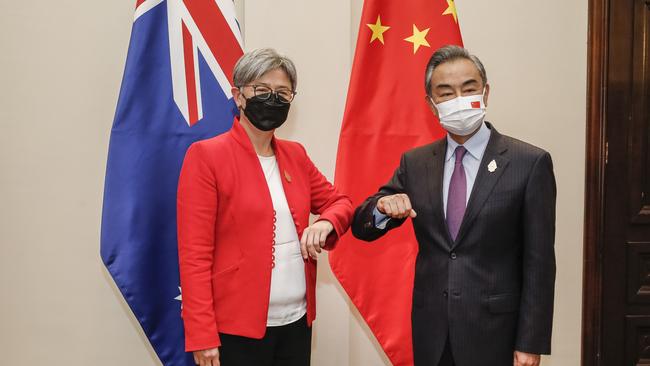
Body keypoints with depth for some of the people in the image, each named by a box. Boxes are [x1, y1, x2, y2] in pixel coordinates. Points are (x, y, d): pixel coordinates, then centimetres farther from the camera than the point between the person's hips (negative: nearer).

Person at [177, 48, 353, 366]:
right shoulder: (206, 155, -8)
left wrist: (325, 224, -5)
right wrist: (201, 335, -15)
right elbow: (194, 253, -11)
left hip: (297, 321, 6)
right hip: (236, 328, -5)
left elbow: (340, 203, 18)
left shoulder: (295, 155, 8)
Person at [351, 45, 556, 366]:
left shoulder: (530, 163, -8)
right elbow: (362, 228, 8)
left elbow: (538, 262, -7)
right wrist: (383, 207, -14)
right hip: (431, 334, 4)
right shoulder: (415, 163, 3)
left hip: (495, 333, -3)